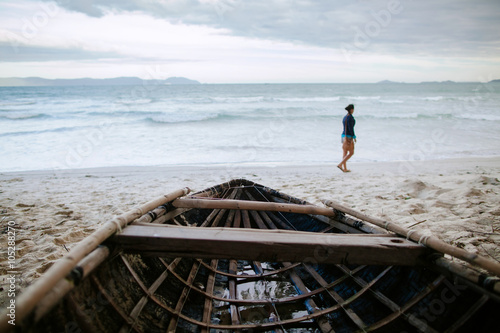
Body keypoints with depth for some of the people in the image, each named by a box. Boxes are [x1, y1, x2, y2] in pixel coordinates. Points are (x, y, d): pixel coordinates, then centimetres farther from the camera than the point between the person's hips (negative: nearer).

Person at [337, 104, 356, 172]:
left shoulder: (344, 117, 13)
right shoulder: (350, 117, -16)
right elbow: (350, 128, -20)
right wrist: (354, 137, -14)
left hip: (344, 136, 9)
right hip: (349, 137, -9)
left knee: (345, 153, 8)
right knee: (351, 153, -2)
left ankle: (345, 169, 9)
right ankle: (340, 164, -12)